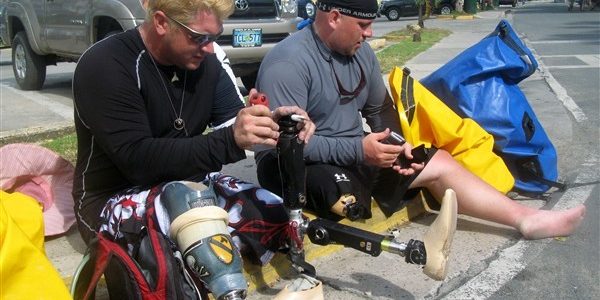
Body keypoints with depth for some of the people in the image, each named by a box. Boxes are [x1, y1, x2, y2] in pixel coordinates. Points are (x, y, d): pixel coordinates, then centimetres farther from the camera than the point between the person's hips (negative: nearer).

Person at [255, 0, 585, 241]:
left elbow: (379, 108, 14)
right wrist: (358, 149, -28)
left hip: (353, 154, 7)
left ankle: (526, 218, -3)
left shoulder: (360, 51, 3)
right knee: (349, 203, -41)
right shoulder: (288, 63, -21)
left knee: (438, 162, -3)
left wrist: (397, 142, -6)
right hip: (298, 168, -6)